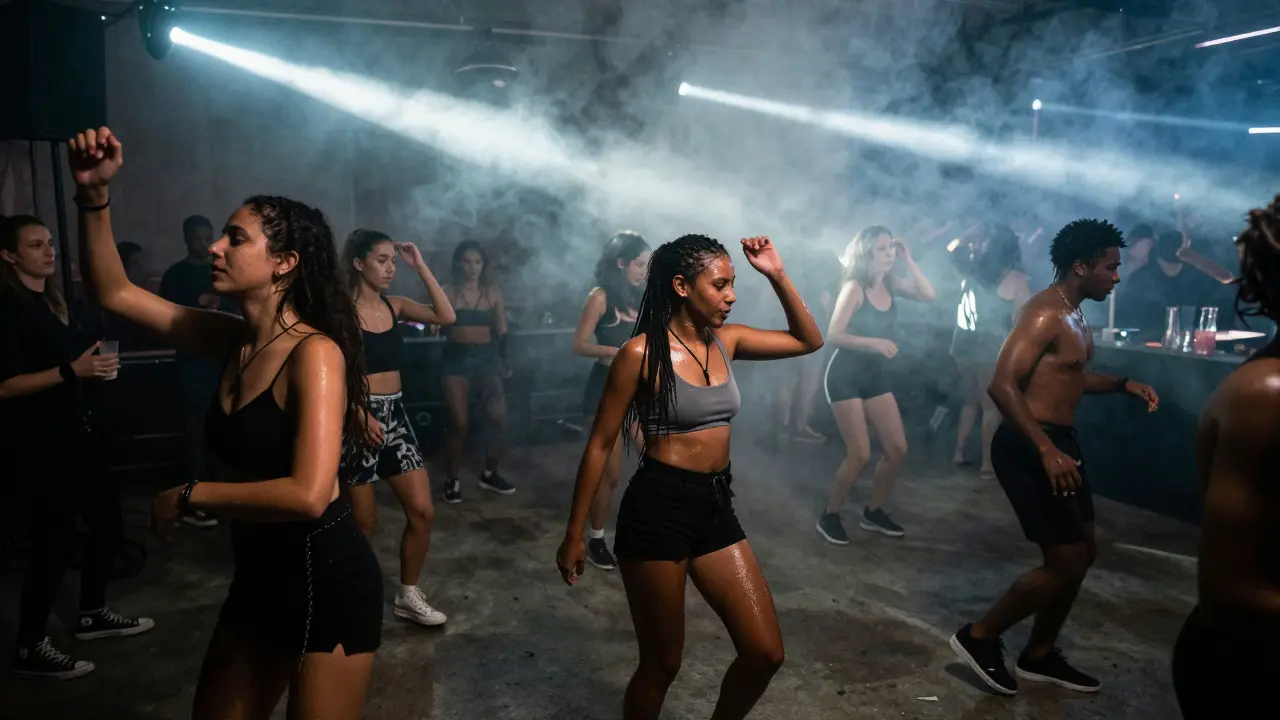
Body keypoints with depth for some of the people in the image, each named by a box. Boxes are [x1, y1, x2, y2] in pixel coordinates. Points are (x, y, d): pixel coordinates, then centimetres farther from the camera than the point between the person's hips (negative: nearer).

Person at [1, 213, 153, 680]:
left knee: (107, 518, 13)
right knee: (56, 540, -6)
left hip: (70, 434, 9)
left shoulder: (52, 301, 14)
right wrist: (71, 369, -25)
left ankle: (92, 614, 30)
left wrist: (98, 370, 6)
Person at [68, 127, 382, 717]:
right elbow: (113, 292, 7)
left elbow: (308, 494, -32)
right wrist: (94, 195, -6)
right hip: (259, 574, 8)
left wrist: (187, 495, -19)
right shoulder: (231, 340, 1)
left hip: (326, 577, -8)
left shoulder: (315, 352, -22)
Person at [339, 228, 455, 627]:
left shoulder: (395, 305, 8)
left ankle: (408, 595, 20)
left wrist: (421, 267, -4)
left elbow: (445, 315, -4)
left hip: (395, 413, 6)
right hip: (359, 416, -6)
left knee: (422, 511, 3)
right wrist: (360, 414, -21)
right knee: (363, 523, 4)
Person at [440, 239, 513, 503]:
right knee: (460, 423, -7)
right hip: (456, 359, -2)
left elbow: (501, 330, 9)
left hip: (486, 358, 2)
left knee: (499, 417, -9)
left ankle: (489, 475, 11)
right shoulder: (448, 293, 1)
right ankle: (451, 479, 11)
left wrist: (503, 359, 4)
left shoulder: (493, 291, 7)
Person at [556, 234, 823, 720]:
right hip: (659, 507, -6)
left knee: (765, 653, 8)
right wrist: (575, 534, -5)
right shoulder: (641, 353, -12)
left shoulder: (726, 341, 5)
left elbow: (809, 341, 15)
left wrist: (778, 276, 2)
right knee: (662, 664, 7)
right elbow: (600, 444, -7)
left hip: (716, 506, 6)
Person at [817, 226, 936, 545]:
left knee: (897, 449, 4)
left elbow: (929, 295, -9)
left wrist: (908, 260, -8)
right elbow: (833, 335, -21)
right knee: (859, 454, -11)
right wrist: (873, 342, -32)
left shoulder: (891, 285, 3)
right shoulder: (854, 287, -15)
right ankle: (829, 516, 7)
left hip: (877, 376, 7)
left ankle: (873, 513, 21)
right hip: (846, 376, -7)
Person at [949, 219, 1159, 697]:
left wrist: (1123, 385, 16)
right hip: (1030, 448, -11)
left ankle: (1039, 655, 30)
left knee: (1083, 554, 16)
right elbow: (1002, 385, -29)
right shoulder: (1045, 314, -18)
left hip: (1059, 441, 11)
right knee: (1066, 563, -5)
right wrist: (1046, 451, -34)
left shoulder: (1073, 316, 14)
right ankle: (979, 636, 10)